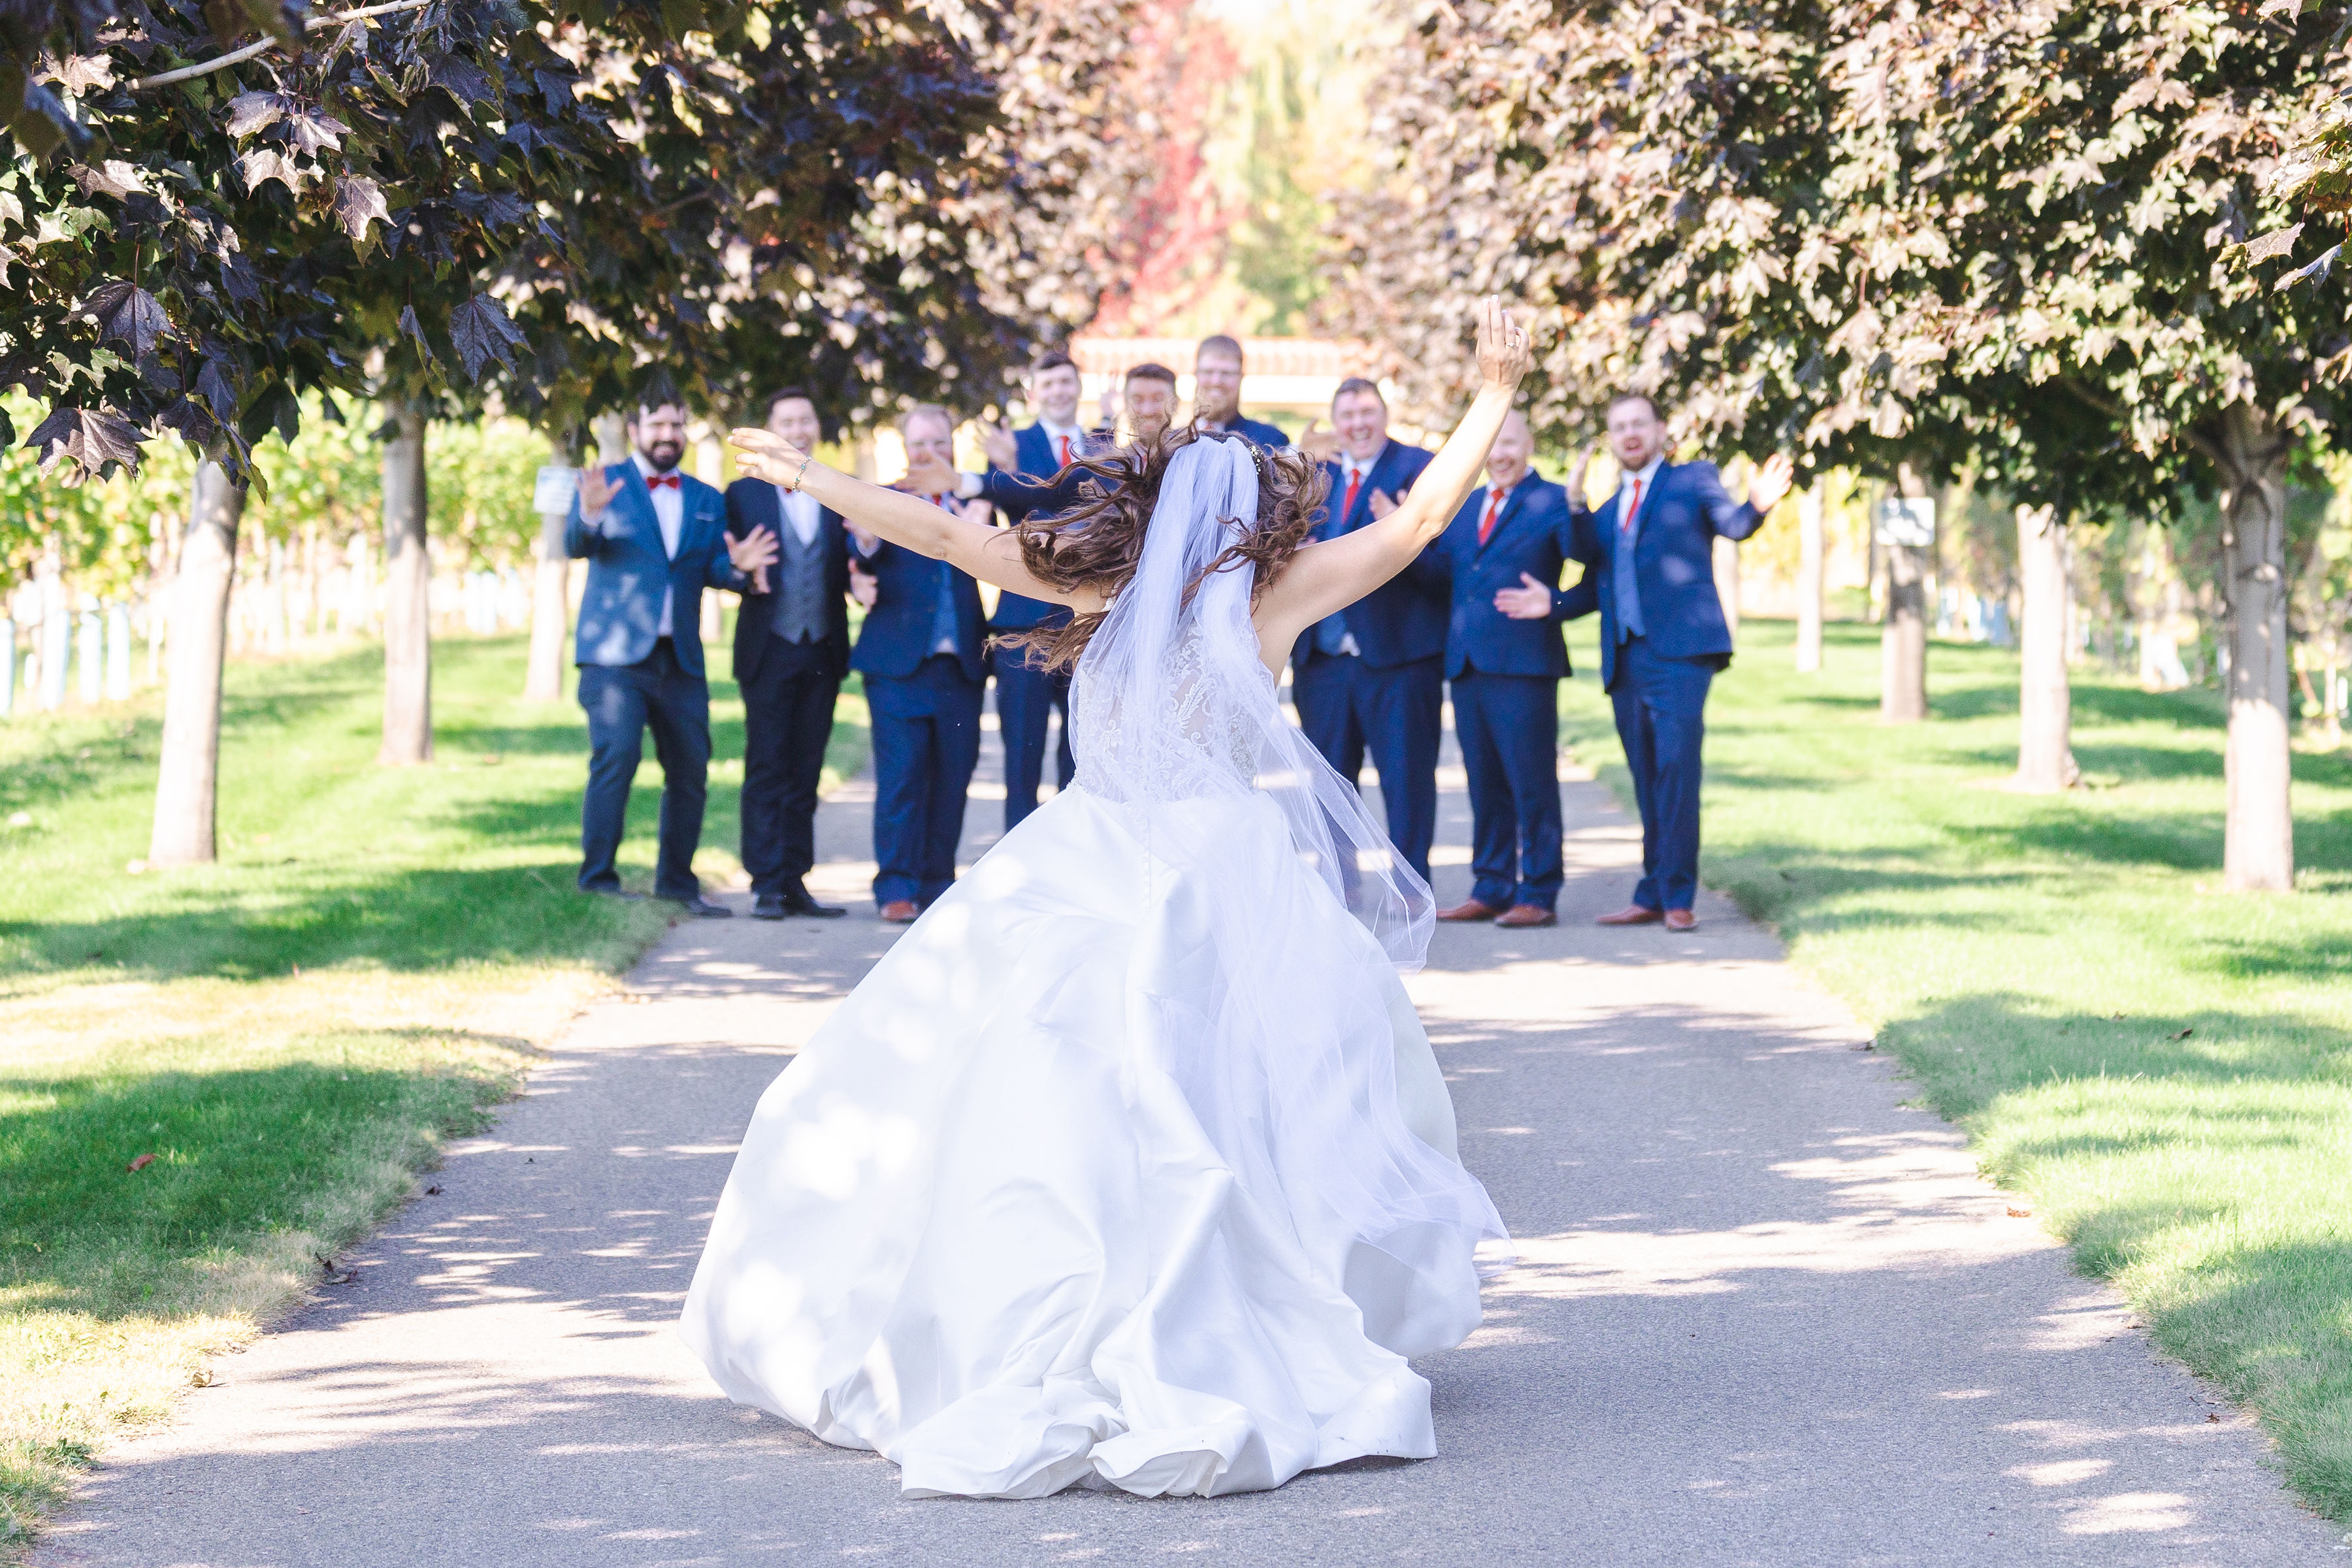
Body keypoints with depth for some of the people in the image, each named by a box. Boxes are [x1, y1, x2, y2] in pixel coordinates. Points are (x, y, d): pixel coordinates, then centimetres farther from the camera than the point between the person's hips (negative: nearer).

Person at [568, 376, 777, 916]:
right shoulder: (605, 485, 5)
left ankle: (677, 882, 18)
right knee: (616, 756, -17)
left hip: (680, 658, 5)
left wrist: (736, 566, -15)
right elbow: (576, 547, -9)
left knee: (691, 771, 5)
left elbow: (712, 569, 8)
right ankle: (598, 881, -13)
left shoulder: (706, 501, 17)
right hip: (616, 653, -5)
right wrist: (589, 516, -31)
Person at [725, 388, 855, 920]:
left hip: (823, 651, 3)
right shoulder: (744, 494, 5)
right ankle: (767, 885, -5)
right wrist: (745, 572, -20)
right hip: (769, 650, -3)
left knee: (806, 771, 6)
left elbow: (849, 571, 7)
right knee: (767, 770, -5)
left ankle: (795, 883, 10)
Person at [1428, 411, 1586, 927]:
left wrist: (1553, 605, -22)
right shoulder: (1464, 507, 20)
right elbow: (1444, 576, 15)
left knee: (1532, 783, -3)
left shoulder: (1554, 503, -1)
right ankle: (1491, 890, 16)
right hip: (1468, 665, 6)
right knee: (1485, 785, 10)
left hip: (1523, 666, -6)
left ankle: (1538, 895, 1)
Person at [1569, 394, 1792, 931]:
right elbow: (1587, 556, 6)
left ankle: (1677, 897, -16)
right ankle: (1652, 896, 11)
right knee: (1647, 780, 8)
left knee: (1676, 765, -16)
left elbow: (1733, 523, -5)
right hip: (1626, 659, 6)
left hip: (1679, 649, -5)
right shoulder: (1608, 508, 22)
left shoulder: (1692, 480, 8)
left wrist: (1757, 506, -26)